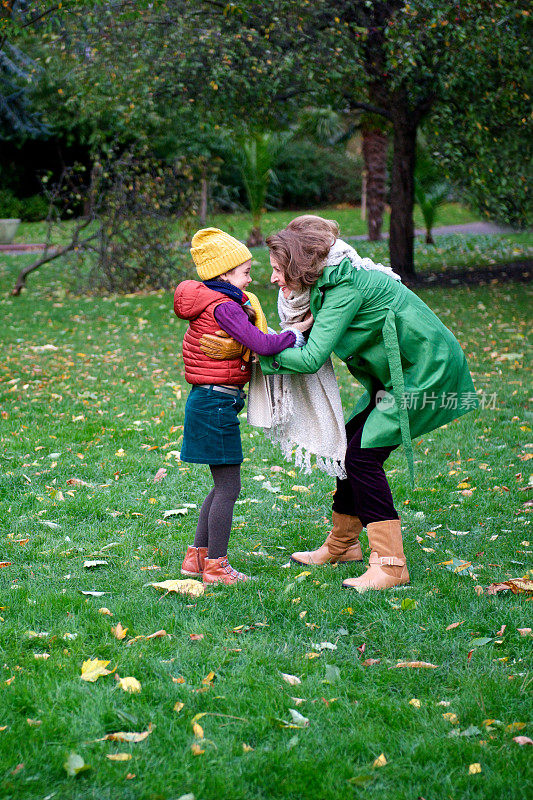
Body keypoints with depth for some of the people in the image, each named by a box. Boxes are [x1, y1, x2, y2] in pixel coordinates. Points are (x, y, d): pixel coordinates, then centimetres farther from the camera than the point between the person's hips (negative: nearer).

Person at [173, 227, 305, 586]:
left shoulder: (214, 302, 13)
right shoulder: (224, 307, -17)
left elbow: (251, 345, 10)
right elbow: (261, 344, -26)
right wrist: (298, 335, -13)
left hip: (208, 402, 10)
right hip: (217, 404, -10)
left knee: (224, 486, 17)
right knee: (228, 487, -2)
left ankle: (197, 556, 24)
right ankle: (216, 567, 4)